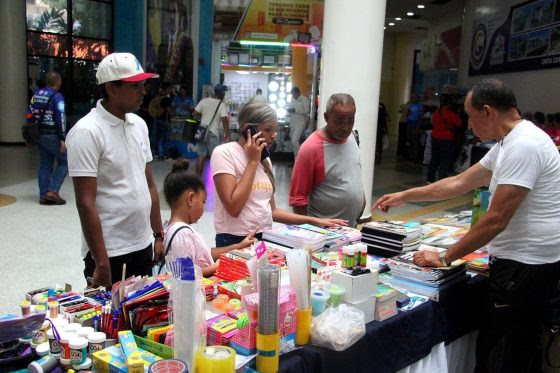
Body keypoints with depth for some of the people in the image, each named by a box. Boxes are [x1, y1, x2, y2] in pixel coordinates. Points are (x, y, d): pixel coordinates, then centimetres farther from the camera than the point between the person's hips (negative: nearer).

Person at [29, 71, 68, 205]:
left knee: (45, 165, 12)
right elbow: (60, 118, -17)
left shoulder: (36, 94, 11)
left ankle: (43, 195, 13)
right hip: (53, 135, -7)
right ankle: (52, 191, -5)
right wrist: (63, 139, -16)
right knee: (64, 161, 4)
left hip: (39, 135, 7)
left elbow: (31, 115, 12)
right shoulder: (57, 96, -12)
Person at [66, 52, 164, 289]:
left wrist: (158, 234, 11)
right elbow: (85, 203, -18)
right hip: (108, 251, -7)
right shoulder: (87, 132, -15)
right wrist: (100, 263, -19)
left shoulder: (139, 124, 6)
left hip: (142, 245, 7)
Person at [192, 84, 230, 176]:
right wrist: (227, 135, -15)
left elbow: (194, 113, 4)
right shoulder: (222, 104, -8)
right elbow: (224, 119, -17)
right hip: (213, 133, -5)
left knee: (201, 156, 10)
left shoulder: (204, 100, 5)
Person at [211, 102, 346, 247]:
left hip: (265, 239, 5)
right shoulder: (224, 153, -8)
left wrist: (314, 221, 9)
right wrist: (253, 162, -12)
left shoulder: (265, 159, 10)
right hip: (234, 242, -5)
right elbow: (234, 208, -18)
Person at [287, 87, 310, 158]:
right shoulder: (293, 100, 14)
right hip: (292, 123, 8)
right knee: (293, 141, 9)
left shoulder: (304, 99, -7)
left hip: (300, 123, -8)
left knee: (294, 140, -18)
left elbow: (306, 111, -15)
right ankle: (296, 157, 18)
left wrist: (295, 110, -20)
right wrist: (289, 110, -2)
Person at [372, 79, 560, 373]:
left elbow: (496, 220, -22)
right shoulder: (507, 144, 13)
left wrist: (445, 258, -13)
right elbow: (460, 183, 20)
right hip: (525, 260, 10)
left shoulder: (522, 147, -20)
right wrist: (403, 196, 21)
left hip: (525, 265, -10)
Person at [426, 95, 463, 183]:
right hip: (447, 140, -6)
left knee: (434, 159, 15)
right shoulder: (450, 114, -16)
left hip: (435, 138, 6)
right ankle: (441, 179, -2)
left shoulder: (436, 112, 0)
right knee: (445, 162, 0)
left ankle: (430, 179, 19)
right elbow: (459, 124, -8)